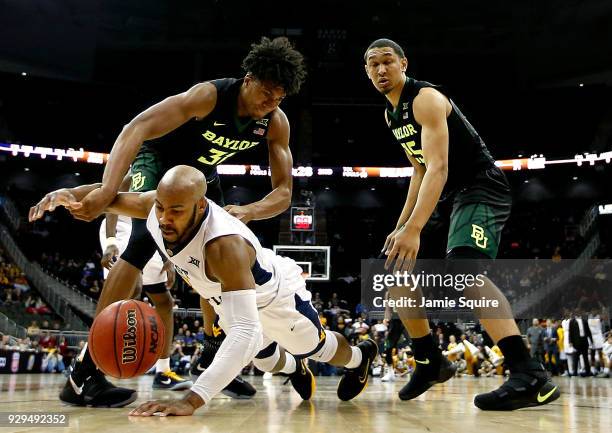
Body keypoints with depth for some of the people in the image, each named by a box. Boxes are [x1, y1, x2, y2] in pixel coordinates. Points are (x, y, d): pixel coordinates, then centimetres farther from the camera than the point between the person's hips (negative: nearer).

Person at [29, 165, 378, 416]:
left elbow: (245, 333, -56)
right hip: (232, 296, 7)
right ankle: (294, 370, 69)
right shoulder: (157, 205, -31)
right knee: (263, 358, 33)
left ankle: (361, 356, 58)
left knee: (316, 348, 23)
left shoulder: (225, 245, -51)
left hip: (276, 297, -6)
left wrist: (192, 401, -65)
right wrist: (69, 194, -33)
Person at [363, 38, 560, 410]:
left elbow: (438, 166, -28)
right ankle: (431, 362, 16)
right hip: (447, 194, 10)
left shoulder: (426, 98, -16)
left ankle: (531, 377, -39)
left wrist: (414, 229, -39)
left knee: (463, 269, -34)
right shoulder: (391, 114, 13)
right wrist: (401, 225, 13)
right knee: (397, 266, 8)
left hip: (481, 187, -10)